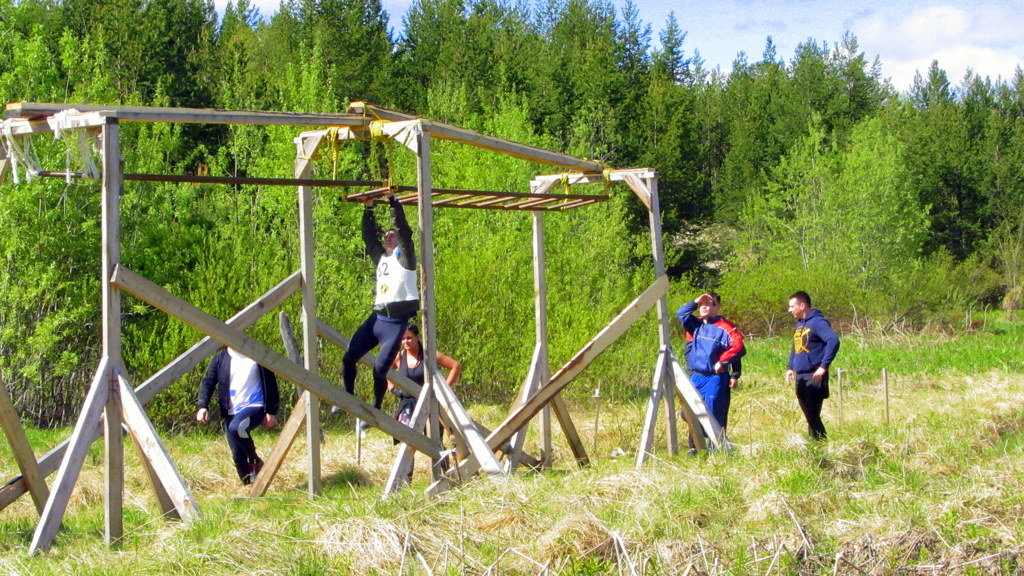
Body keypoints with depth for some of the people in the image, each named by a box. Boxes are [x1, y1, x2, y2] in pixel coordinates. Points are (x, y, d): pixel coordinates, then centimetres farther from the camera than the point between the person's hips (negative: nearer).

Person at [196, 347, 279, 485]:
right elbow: (207, 382, 2)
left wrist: (272, 412, 0)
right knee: (237, 456, 1)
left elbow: (270, 383, 4)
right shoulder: (220, 358, 8)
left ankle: (255, 461, -13)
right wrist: (203, 406, -16)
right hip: (231, 413, 4)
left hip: (254, 406, -4)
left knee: (236, 427, -34)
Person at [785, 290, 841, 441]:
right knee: (809, 416, 11)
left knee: (813, 416, -11)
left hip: (814, 378, -9)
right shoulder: (799, 324, 17)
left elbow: (833, 341, -24)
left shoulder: (817, 322, -11)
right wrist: (790, 367, 14)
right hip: (800, 378, 9)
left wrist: (823, 366, -25)